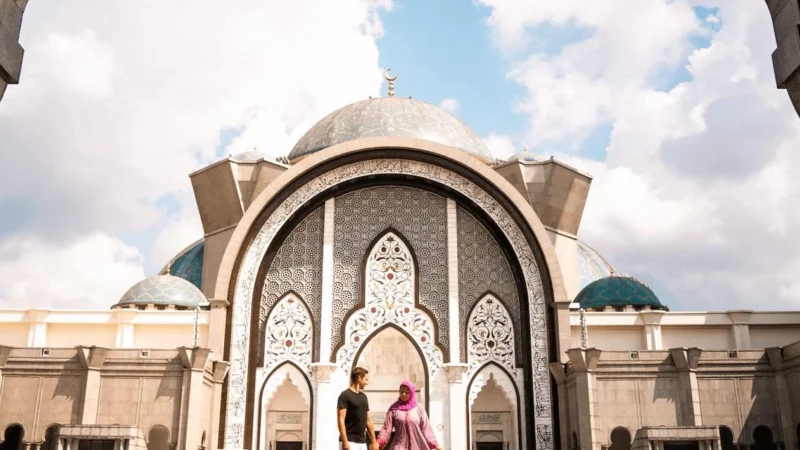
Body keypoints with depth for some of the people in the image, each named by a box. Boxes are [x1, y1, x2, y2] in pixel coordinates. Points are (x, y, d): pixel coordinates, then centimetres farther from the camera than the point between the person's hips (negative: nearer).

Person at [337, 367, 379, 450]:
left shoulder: (364, 397, 15)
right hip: (350, 442, -7)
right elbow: (341, 420, -14)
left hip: (362, 442, 8)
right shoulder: (345, 395, -8)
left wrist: (374, 441, 15)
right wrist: (345, 441, -21)